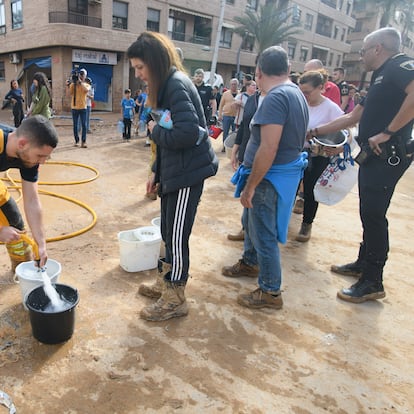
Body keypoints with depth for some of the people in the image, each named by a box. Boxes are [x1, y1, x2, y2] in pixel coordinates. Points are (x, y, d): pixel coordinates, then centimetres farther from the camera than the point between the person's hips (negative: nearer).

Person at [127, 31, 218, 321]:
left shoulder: (177, 85, -16)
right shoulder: (167, 84, 14)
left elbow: (187, 132, -29)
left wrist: (156, 131, -11)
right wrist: (156, 171, 17)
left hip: (188, 173, -10)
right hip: (173, 171, 10)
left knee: (177, 236, 0)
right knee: (168, 232, 18)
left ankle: (175, 300, 17)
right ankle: (166, 283, 37)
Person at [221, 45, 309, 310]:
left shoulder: (276, 97, -21)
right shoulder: (296, 93, 9)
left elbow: (268, 150, -27)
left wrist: (250, 187, -19)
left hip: (271, 177, -10)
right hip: (286, 169, 10)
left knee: (264, 233, 2)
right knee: (250, 221, 25)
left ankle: (271, 292, 17)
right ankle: (250, 263, 46)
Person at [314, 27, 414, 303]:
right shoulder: (380, 77, 23)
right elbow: (351, 118, 27)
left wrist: (388, 132, -23)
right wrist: (315, 131, 28)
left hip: (388, 154, -10)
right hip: (374, 154, 10)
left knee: (374, 215, -7)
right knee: (369, 213, 15)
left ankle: (373, 282, 2)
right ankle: (363, 264, 28)